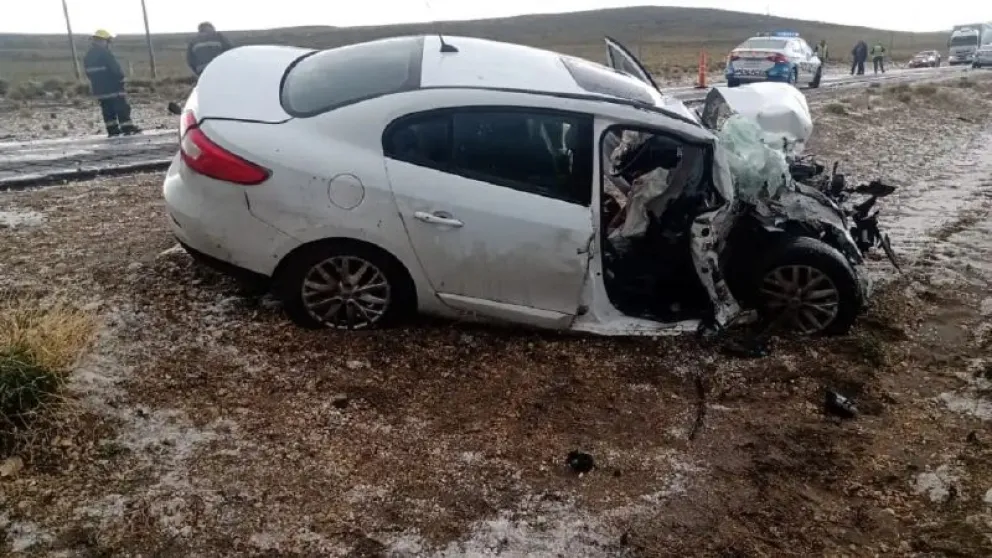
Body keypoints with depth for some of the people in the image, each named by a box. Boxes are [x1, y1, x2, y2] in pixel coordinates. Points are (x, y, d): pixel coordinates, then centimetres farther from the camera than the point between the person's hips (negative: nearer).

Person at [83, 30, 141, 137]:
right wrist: (121, 79, -2)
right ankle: (128, 128, -4)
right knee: (122, 108, -3)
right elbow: (115, 68, -16)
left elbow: (89, 72, 14)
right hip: (112, 86, -8)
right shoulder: (105, 53, -14)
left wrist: (97, 81, 16)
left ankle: (112, 130, 9)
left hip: (98, 88, 8)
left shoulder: (87, 56, 12)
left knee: (107, 109, 9)